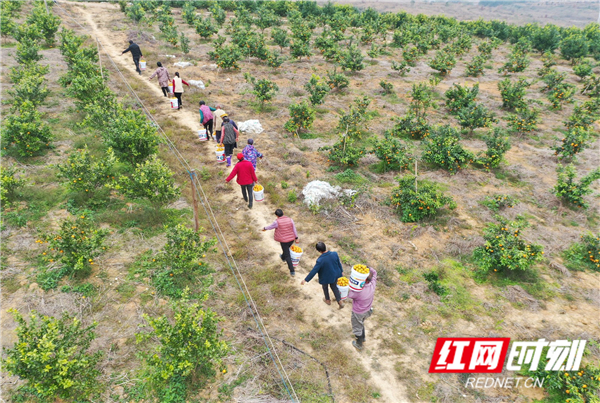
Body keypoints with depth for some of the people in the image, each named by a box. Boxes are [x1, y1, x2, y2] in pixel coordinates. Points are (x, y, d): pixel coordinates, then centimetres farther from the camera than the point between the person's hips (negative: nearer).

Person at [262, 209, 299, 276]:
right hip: (291, 239, 5)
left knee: (287, 256, 4)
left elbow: (271, 226, 0)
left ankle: (292, 271, 4)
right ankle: (283, 257, 64)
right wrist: (296, 238, 8)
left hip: (283, 241, -5)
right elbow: (294, 229, -2)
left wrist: (265, 228, 21)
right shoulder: (290, 219, -7)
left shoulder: (277, 222, -18)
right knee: (286, 249, 34)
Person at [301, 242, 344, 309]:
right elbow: (339, 263, -6)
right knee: (334, 287, 29)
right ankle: (340, 301, 30)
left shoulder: (320, 260, -35)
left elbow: (314, 271, -28)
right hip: (335, 275, 3)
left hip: (325, 278, -3)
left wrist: (306, 280, -17)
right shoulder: (335, 254, -24)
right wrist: (341, 270, 15)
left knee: (325, 287, 28)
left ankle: (328, 300, 51)